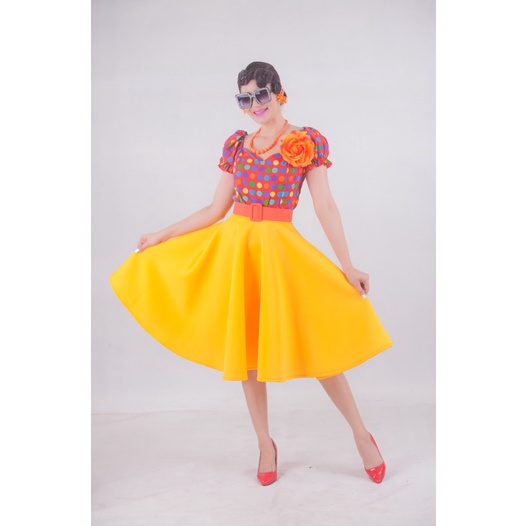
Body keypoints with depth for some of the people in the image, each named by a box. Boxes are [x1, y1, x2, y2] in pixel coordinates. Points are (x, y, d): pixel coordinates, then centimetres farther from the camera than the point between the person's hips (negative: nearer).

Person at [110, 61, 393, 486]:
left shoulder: (309, 141, -1)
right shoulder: (236, 144, 8)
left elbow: (325, 207, -5)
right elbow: (216, 209, 10)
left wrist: (348, 266, -10)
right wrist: (161, 236, 10)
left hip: (280, 251, -4)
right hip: (233, 247, 4)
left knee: (313, 343, -2)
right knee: (246, 348, 7)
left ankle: (361, 435, 17)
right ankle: (266, 444, 23)